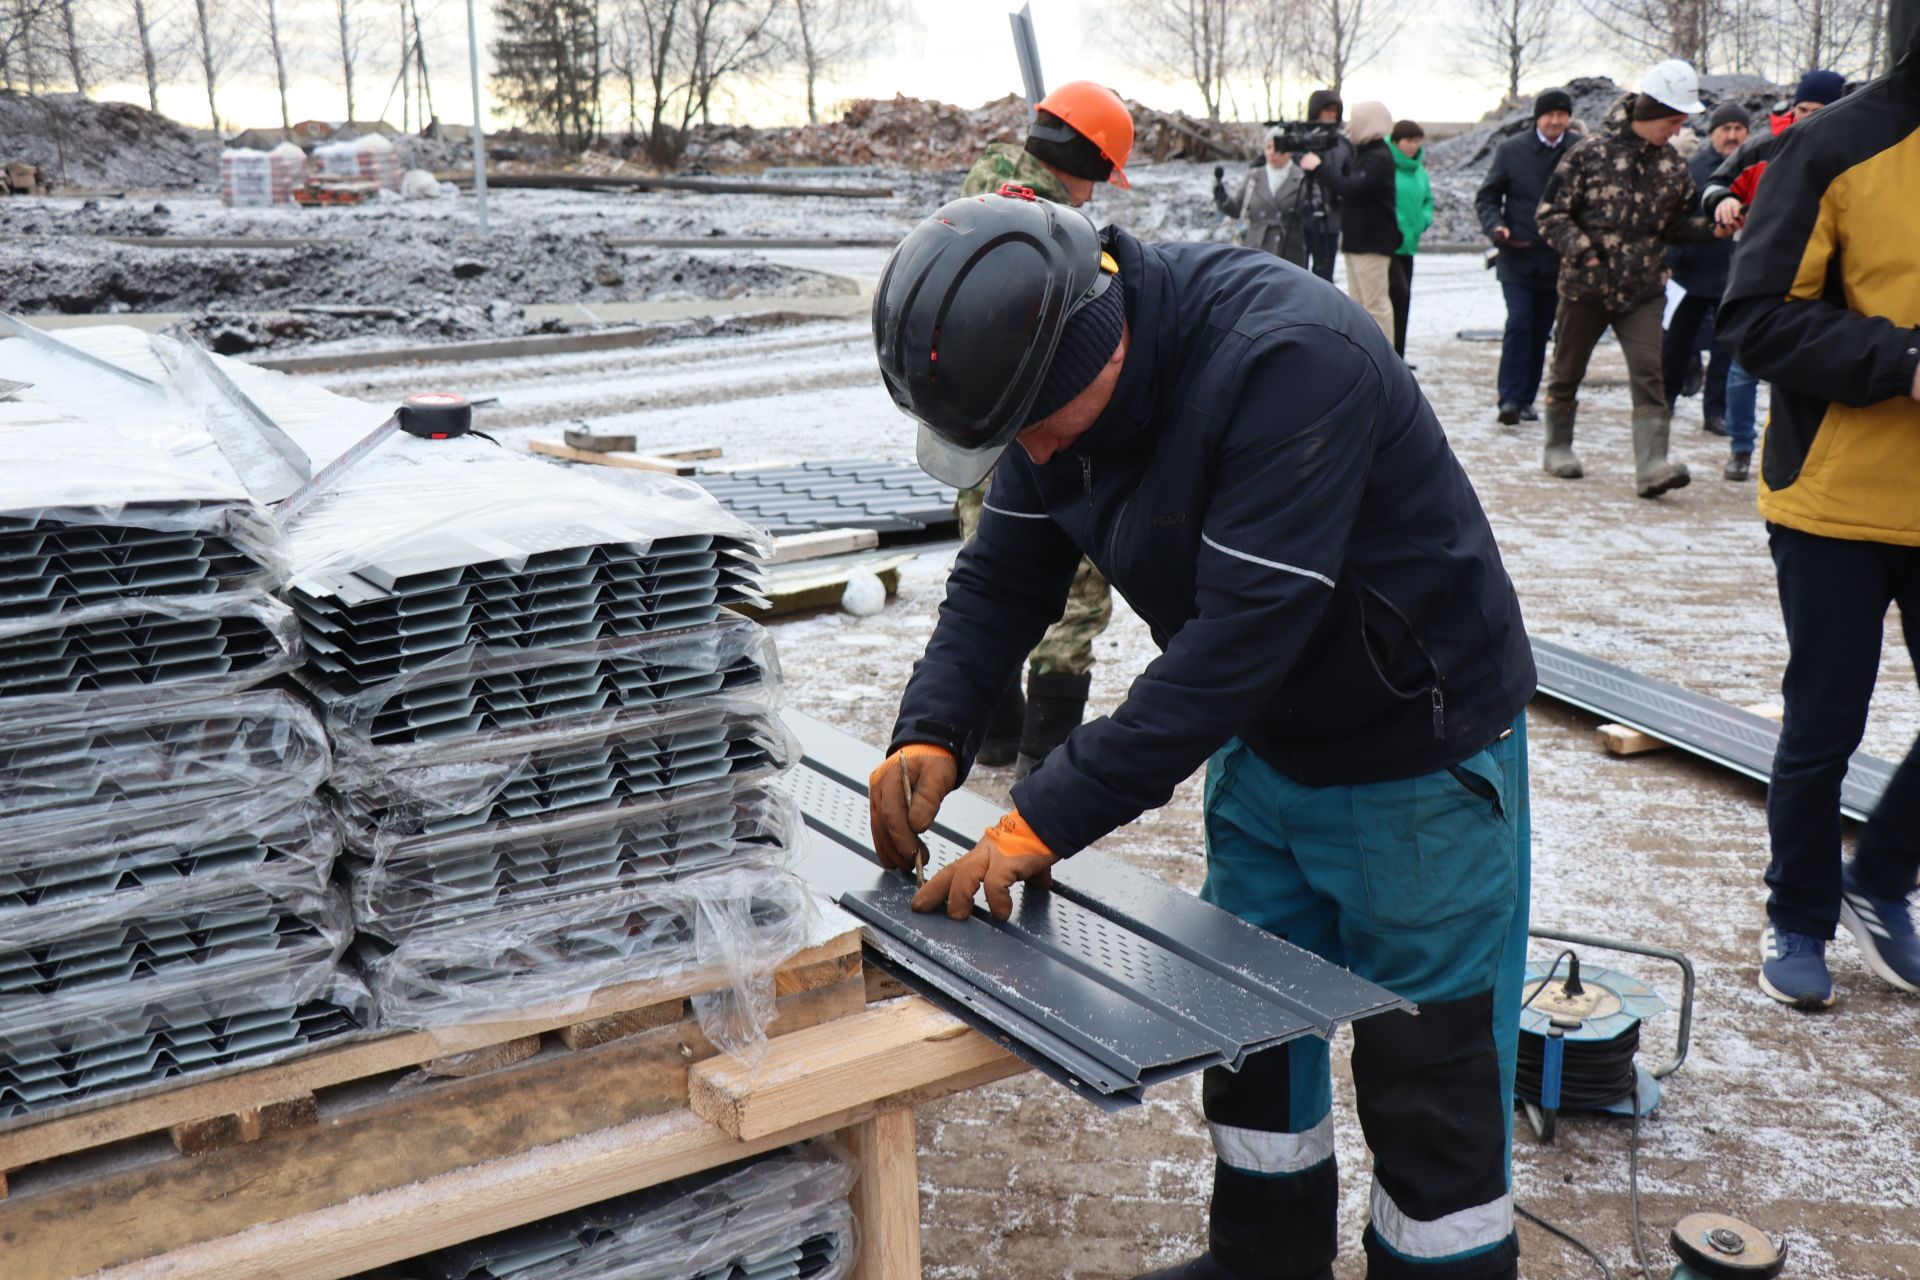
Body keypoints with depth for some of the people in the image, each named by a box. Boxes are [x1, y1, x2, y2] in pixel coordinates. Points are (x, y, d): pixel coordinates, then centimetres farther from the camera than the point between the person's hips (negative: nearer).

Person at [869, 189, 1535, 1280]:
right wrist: (933, 732, -20)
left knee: (1430, 1079, 3)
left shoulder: (1290, 360, -33)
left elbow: (1238, 637, -36)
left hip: (1422, 755, -7)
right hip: (1265, 743, 8)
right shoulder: (1057, 369, -9)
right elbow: (1005, 574, -3)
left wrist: (1045, 820, -34)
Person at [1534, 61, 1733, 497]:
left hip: (1643, 289, 3)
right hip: (1586, 285, -3)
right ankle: (1558, 447, 30)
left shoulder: (1672, 166, 7)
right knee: (1567, 370, 10)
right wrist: (1583, 252, -18)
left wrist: (1711, 228, -5)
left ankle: (1651, 465, -17)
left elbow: (1677, 223, 14)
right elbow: (1552, 212, -5)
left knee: (1648, 373, -11)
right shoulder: (1592, 152, -7)